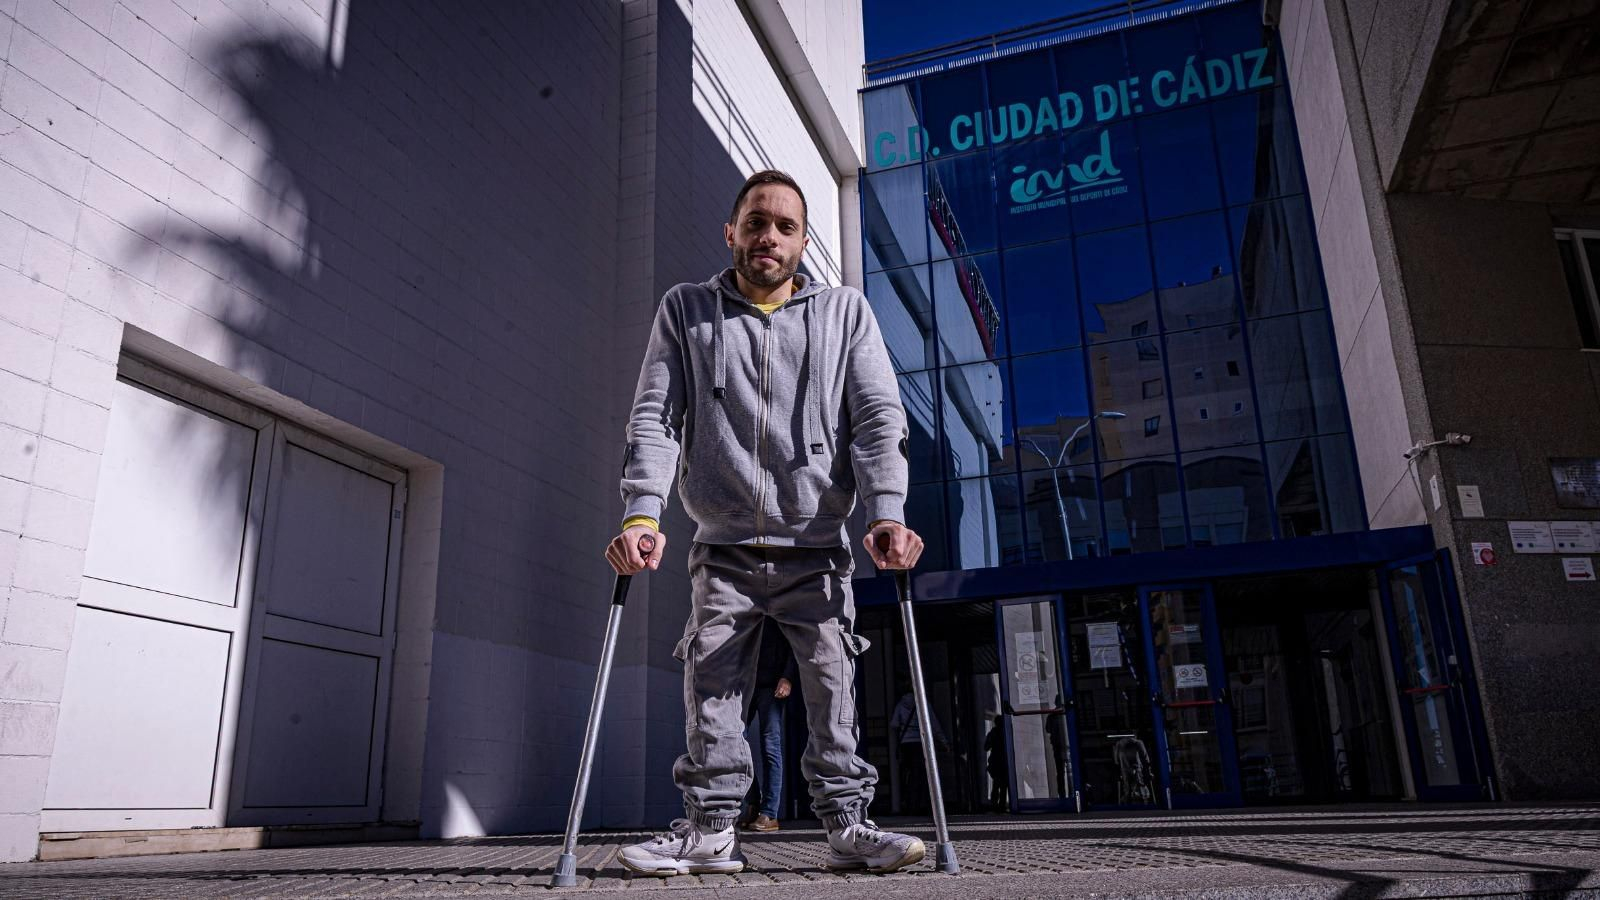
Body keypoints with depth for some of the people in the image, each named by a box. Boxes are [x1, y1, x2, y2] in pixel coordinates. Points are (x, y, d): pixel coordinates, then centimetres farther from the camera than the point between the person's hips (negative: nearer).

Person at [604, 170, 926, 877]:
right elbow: (655, 415, 0)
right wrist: (642, 511, -16)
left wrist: (887, 513, -17)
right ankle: (712, 829, 8)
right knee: (712, 689, -1)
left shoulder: (846, 311, 8)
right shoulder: (685, 311, 9)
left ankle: (846, 823, 7)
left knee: (833, 687, -2)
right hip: (723, 548, 1)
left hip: (817, 547, 0)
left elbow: (878, 416, -1)